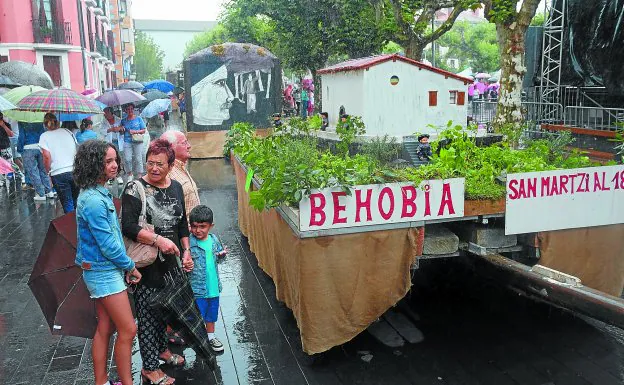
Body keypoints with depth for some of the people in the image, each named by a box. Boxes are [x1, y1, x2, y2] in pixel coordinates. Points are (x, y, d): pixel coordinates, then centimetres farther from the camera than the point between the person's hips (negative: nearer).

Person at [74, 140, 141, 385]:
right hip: (104, 272, -9)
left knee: (105, 328, 17)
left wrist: (125, 265, 11)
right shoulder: (93, 201, -23)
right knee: (128, 330, -1)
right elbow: (108, 244, -21)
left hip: (102, 270, 9)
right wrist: (130, 266, -8)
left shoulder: (100, 193, 8)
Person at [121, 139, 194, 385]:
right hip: (147, 265, -6)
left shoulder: (176, 187, 6)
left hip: (170, 262, 6)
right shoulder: (135, 189, -13)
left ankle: (162, 349, 43)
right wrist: (158, 240, -29)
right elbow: (128, 226, -20)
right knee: (148, 314, 3)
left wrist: (186, 251, 9)